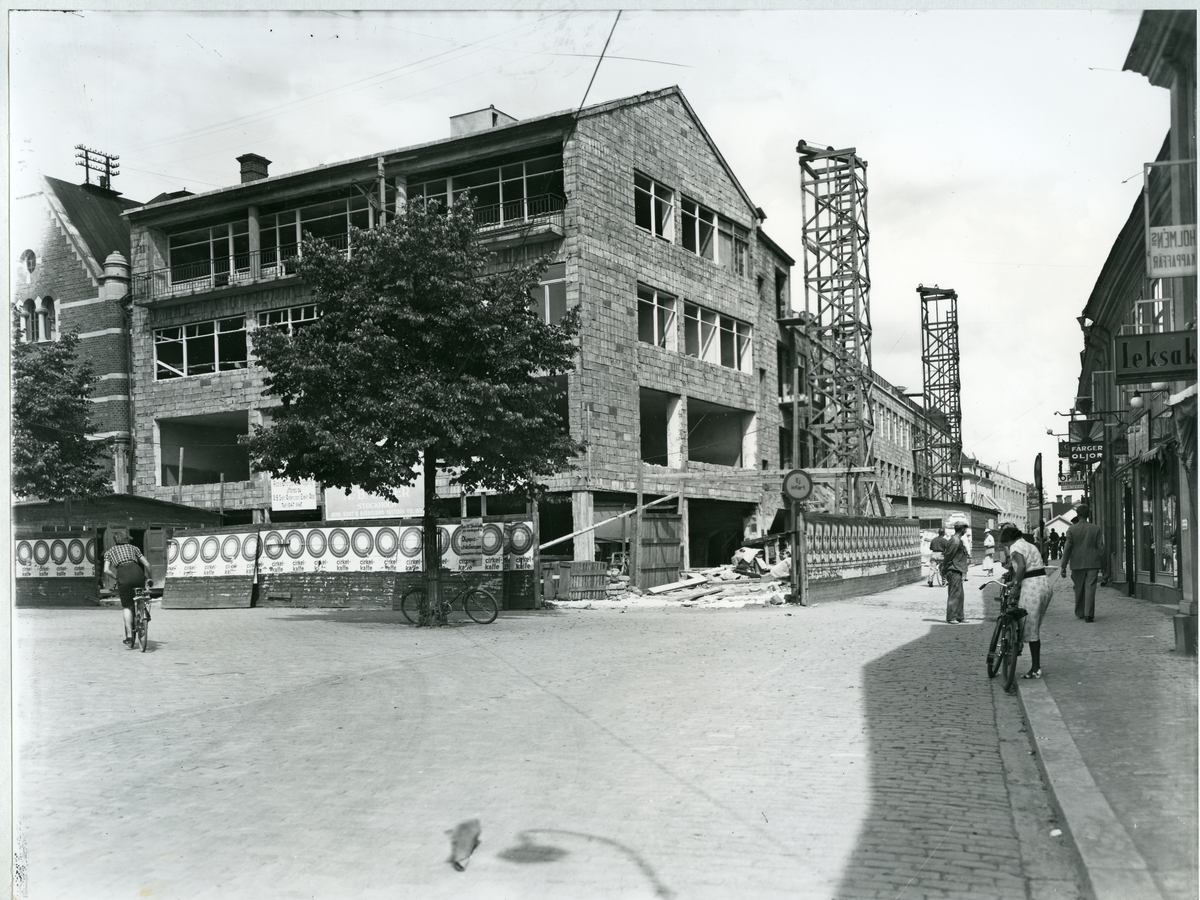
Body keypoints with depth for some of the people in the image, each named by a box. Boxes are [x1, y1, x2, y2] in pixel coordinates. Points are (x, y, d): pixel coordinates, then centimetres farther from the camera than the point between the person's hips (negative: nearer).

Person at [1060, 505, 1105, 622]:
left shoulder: (1072, 530, -4)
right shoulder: (1096, 528, -1)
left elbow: (1067, 549, -4)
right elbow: (1100, 547, 0)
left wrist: (1063, 567, 0)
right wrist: (1102, 564, 7)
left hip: (1077, 564, 0)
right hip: (1093, 564, 0)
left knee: (1079, 590, 13)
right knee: (1090, 589, -2)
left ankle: (1080, 613, 22)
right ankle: (1089, 614, -9)